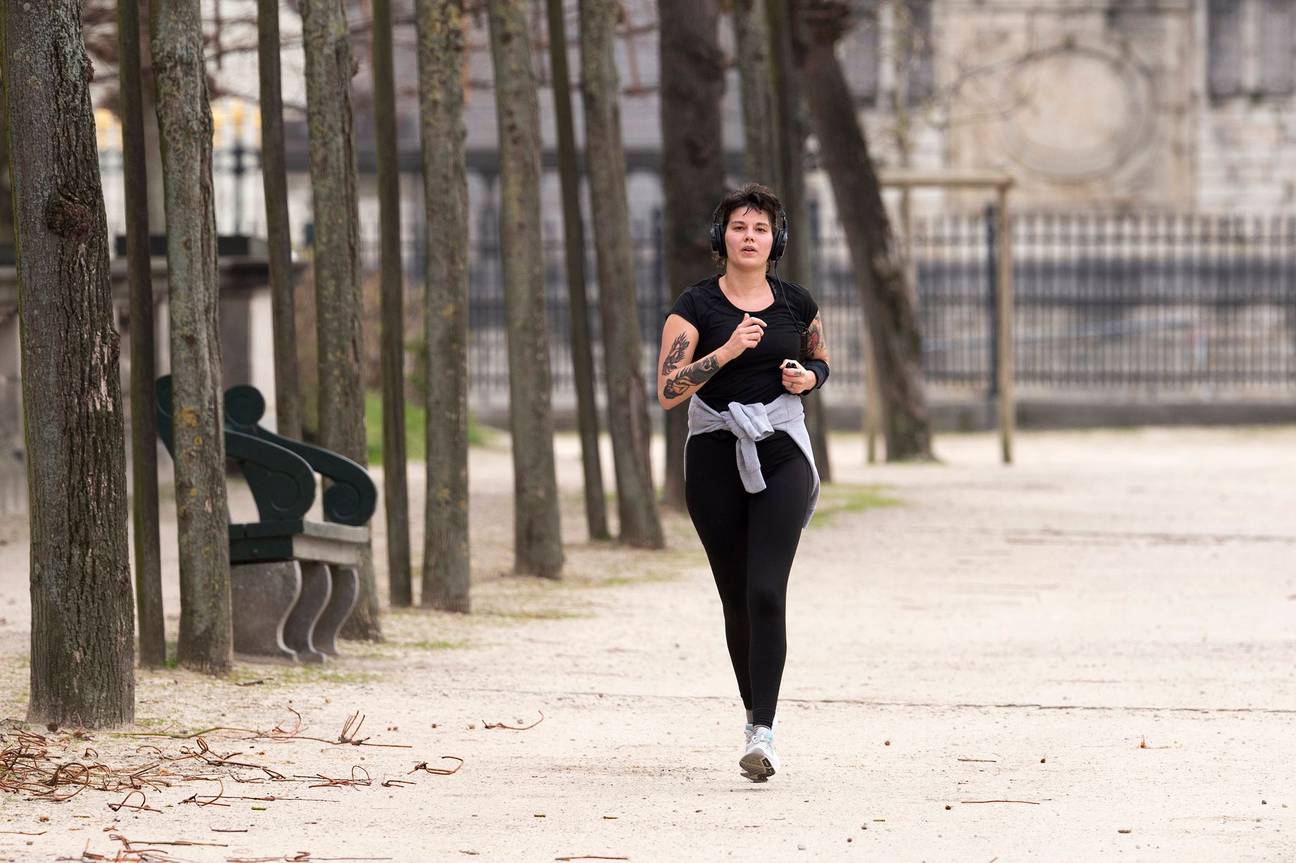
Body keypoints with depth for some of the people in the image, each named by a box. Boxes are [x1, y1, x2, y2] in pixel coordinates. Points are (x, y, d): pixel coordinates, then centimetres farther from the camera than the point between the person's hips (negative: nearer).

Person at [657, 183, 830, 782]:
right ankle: (755, 715, 25)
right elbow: (667, 390, -9)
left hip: (781, 456, 0)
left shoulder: (797, 304, 6)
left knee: (767, 592, -15)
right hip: (715, 457, 0)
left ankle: (763, 732, -18)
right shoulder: (696, 306, -2)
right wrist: (728, 351, -19)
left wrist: (807, 377, 1)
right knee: (737, 600, 7)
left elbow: (821, 360, 24)